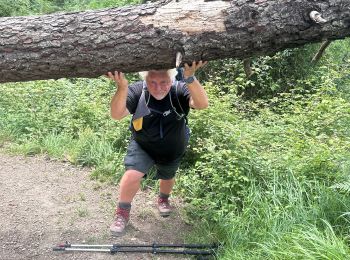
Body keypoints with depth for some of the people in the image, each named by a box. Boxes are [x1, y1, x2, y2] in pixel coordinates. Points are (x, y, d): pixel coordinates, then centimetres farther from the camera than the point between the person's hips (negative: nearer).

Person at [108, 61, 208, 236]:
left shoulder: (179, 90, -30)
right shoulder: (137, 91, -28)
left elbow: (202, 104, -48)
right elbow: (116, 115, -41)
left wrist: (190, 78, -66)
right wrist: (122, 88, -60)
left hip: (172, 151, 1)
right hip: (142, 146, -1)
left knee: (167, 177, 24)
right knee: (132, 175, -20)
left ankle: (163, 199, 60)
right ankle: (123, 211, 10)